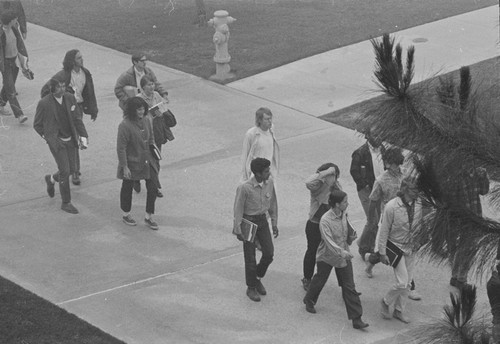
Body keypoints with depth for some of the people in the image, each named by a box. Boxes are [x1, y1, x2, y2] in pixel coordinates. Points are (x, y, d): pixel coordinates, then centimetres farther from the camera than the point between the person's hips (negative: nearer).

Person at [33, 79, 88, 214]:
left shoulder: (70, 98, -3)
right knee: (65, 171, -7)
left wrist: (83, 136, -2)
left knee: (70, 169, 11)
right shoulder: (44, 103, -16)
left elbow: (77, 119, 6)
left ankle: (51, 179, 43)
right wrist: (49, 138, -7)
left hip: (70, 140, 5)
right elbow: (37, 125, -4)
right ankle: (66, 203, 8)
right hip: (56, 142, -5)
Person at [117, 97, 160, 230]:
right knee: (127, 188, 14)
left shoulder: (146, 121, 0)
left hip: (147, 162, 6)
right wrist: (124, 167, -18)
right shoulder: (125, 125, -21)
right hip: (131, 163, -6)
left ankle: (148, 217, 17)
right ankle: (126, 215, 34)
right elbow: (121, 148, -19)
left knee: (153, 189, 2)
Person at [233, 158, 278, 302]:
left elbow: (273, 203, 8)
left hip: (262, 220, 5)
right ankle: (251, 288, 19)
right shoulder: (244, 188, -23)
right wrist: (238, 230, -11)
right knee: (250, 256, 3)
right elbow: (238, 209, -14)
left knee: (269, 253, 1)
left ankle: (257, 278, 27)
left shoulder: (269, 182, -6)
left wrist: (274, 223, 11)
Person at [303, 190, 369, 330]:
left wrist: (351, 237, -8)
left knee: (349, 288, 0)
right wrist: (341, 252, -48)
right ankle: (309, 301, 50)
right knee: (320, 280, 18)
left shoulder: (344, 216, -3)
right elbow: (328, 240, -35)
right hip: (327, 256, -4)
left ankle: (356, 319, 0)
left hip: (344, 256, 4)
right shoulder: (325, 220, -24)